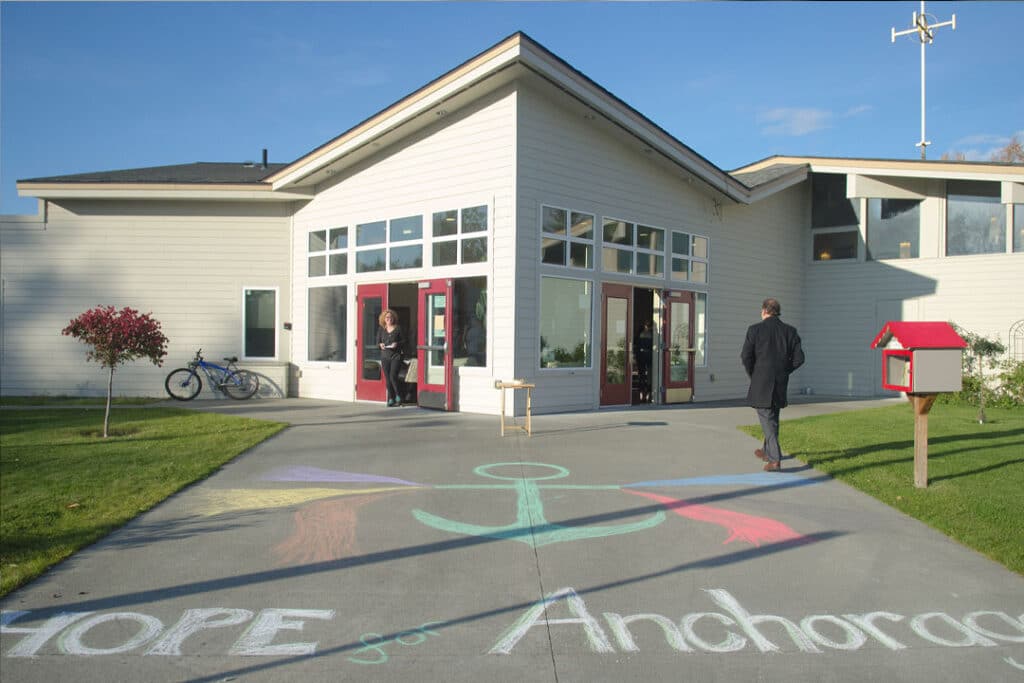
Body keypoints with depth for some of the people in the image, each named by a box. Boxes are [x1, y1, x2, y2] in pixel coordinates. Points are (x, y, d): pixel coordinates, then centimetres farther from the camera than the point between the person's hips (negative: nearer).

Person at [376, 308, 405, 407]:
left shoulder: (398, 328, 1)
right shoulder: (381, 329, 10)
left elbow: (403, 341, 2)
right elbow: (378, 341, 13)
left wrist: (397, 344, -16)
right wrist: (380, 344, -8)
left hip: (396, 355, -4)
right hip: (385, 356, 4)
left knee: (393, 376, -15)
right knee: (387, 378, 3)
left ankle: (398, 397, 1)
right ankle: (391, 399, 11)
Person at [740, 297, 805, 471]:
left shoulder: (755, 330, -7)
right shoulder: (790, 331, 3)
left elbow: (745, 356, -10)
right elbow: (798, 358, -1)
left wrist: (752, 375, 7)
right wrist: (784, 371, 13)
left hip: (761, 383, -4)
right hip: (780, 384, 4)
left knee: (767, 419, 1)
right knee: (773, 417, 21)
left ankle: (775, 459, -8)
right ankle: (767, 451, 36)